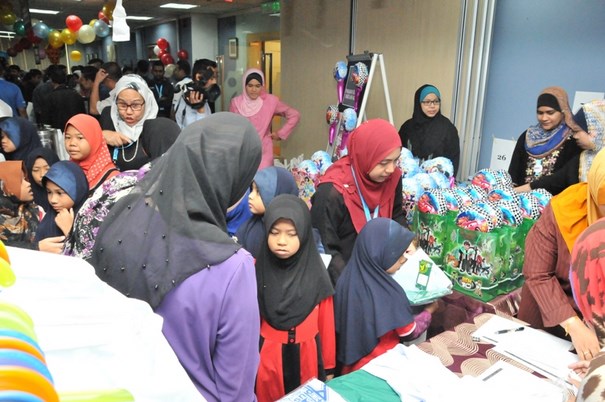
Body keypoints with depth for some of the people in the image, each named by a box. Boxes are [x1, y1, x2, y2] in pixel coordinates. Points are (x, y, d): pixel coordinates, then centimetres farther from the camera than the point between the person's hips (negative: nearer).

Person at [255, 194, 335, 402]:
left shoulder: (315, 273, -5)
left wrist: (329, 366, 6)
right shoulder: (256, 270, -8)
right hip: (267, 360, -1)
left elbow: (326, 324, 1)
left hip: (307, 359, 1)